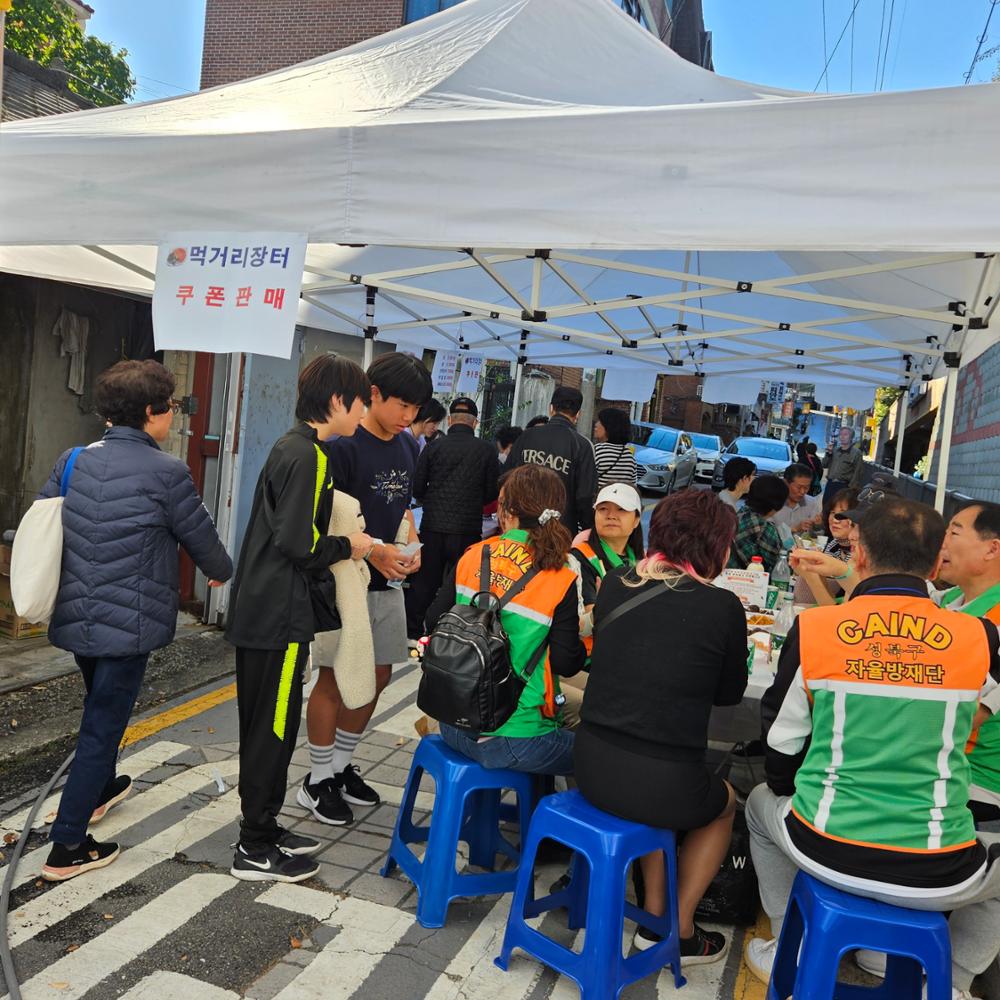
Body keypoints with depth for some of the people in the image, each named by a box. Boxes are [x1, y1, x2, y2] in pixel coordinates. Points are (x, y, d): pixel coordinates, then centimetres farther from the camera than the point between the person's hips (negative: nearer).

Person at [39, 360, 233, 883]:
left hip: (77, 617, 7)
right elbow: (200, 536, -4)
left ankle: (100, 787, 49)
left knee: (102, 707, 28)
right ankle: (67, 847, 10)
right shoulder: (166, 472, -15)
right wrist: (222, 571, 17)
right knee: (102, 725, 3)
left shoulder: (72, 461, 2)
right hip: (128, 622, -7)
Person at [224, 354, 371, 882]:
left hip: (259, 612, 10)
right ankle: (255, 850, 14)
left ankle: (263, 829, 31)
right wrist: (348, 546, -6)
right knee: (274, 729, 1)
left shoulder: (290, 447, 13)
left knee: (266, 726, 18)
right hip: (280, 618, -10)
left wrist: (356, 544, 11)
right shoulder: (308, 456, -17)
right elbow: (299, 545, -23)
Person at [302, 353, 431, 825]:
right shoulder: (343, 446, -14)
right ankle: (317, 781, 18)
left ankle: (341, 766, 31)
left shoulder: (407, 446, 9)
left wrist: (410, 546, 0)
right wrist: (373, 550, -28)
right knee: (335, 678, 3)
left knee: (378, 675, 13)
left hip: (388, 581, 8)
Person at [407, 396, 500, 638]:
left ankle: (412, 634, 18)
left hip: (432, 527, 1)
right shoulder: (487, 450, -4)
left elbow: (417, 489, 0)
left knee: (423, 584, 11)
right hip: (468, 530, -1)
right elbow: (493, 493, 0)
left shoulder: (433, 447, -2)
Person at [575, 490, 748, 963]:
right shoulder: (722, 606, -11)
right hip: (662, 784, -4)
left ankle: (654, 913, 36)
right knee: (724, 804, 31)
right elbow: (730, 693, 5)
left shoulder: (614, 584, 1)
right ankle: (680, 932, 30)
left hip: (591, 767, 4)